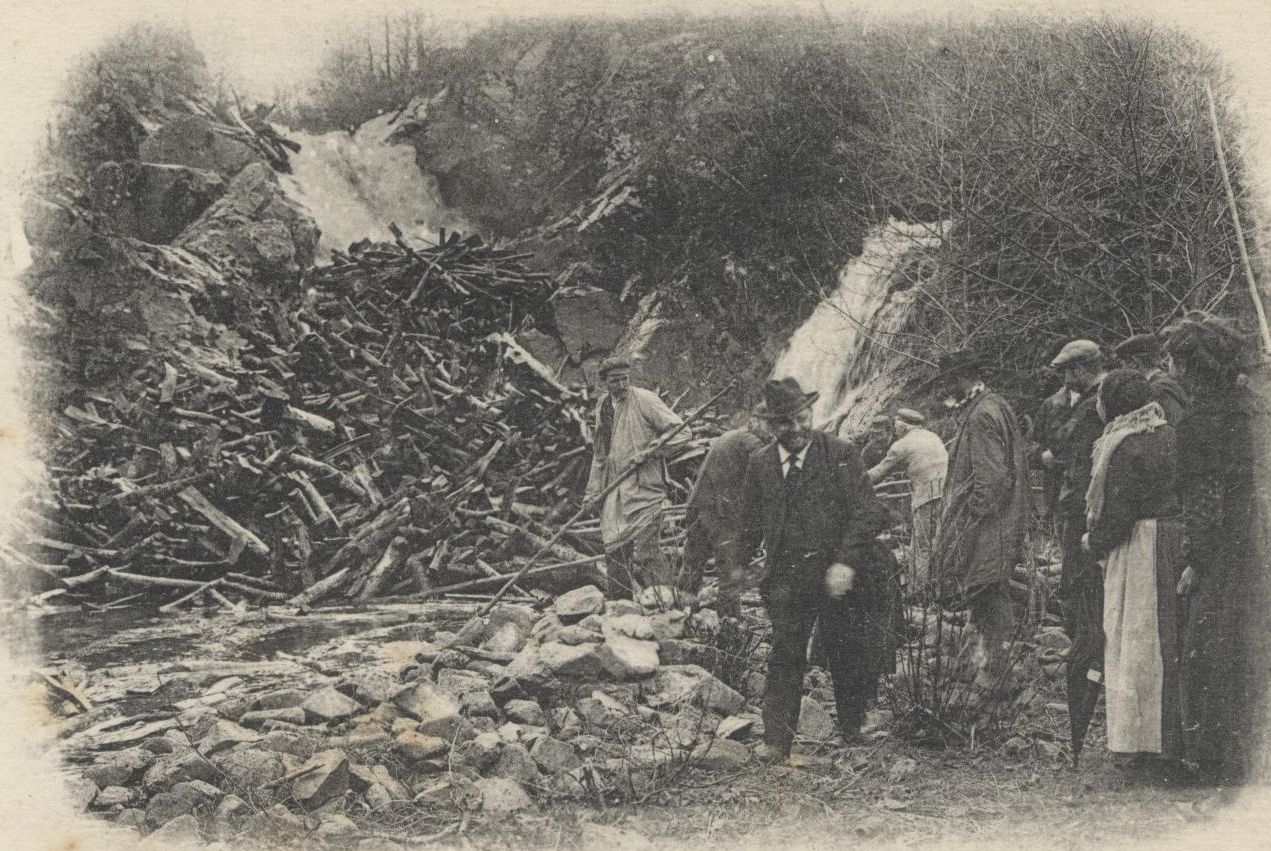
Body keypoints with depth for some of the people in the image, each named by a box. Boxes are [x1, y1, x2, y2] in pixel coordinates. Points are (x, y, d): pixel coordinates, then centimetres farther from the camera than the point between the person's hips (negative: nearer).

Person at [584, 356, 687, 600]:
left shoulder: (644, 399, -5)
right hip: (615, 489, 6)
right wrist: (592, 492, 19)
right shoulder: (603, 409, 16)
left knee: (644, 548, -15)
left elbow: (678, 429, -10)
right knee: (614, 549, 5)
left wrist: (648, 452, -15)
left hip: (644, 485, -6)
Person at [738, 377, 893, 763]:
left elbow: (866, 513, -9)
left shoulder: (840, 454, -4)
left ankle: (853, 734, 25)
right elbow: (750, 524, 16)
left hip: (838, 575, -2)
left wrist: (846, 563, -19)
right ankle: (777, 740, -3)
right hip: (786, 576, 2)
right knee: (784, 657, -5)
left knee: (845, 657, 7)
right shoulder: (759, 464, 7)